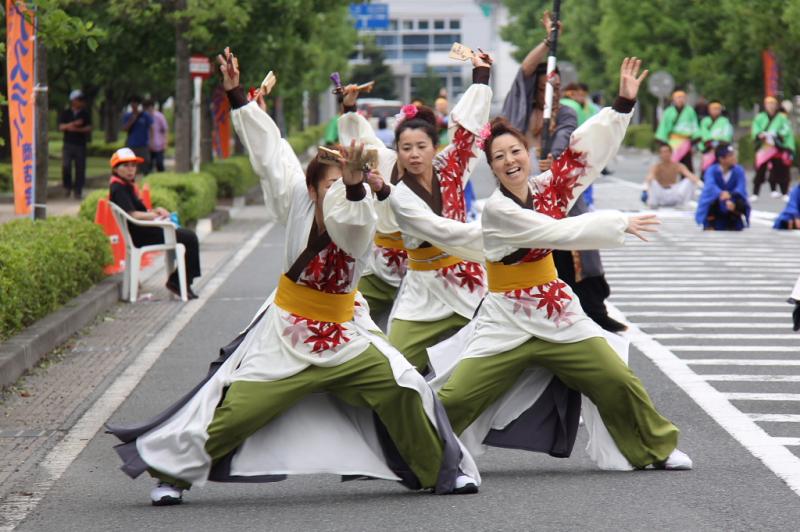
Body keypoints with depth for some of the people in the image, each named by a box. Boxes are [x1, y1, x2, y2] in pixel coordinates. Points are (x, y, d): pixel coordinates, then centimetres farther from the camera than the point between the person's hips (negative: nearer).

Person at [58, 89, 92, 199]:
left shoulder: (86, 114, 6)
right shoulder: (65, 113, 7)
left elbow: (88, 128, -1)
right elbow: (61, 127, -3)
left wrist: (76, 129, -16)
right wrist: (73, 124, -18)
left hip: (80, 145, 0)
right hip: (68, 144, 0)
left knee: (80, 169, -1)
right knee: (66, 166, -12)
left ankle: (78, 191, 7)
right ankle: (67, 186, 10)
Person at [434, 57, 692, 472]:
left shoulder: (546, 188, 2)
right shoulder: (495, 210, -15)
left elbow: (588, 149, 1)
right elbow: (558, 232, -21)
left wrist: (624, 102, -6)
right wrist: (619, 224, -17)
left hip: (557, 315, 5)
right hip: (506, 324, -5)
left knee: (619, 382, 3)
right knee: (453, 399, -13)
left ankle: (658, 448, 21)